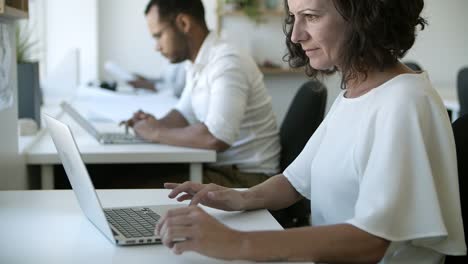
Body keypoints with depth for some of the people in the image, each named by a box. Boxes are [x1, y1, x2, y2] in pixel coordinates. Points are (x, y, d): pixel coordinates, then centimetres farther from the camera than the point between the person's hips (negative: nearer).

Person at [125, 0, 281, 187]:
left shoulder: (227, 63, -21)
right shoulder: (197, 64, 9)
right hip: (216, 166, 8)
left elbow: (215, 138, -32)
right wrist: (156, 124, 1)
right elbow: (184, 115, 24)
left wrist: (157, 133, -18)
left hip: (245, 177, -8)